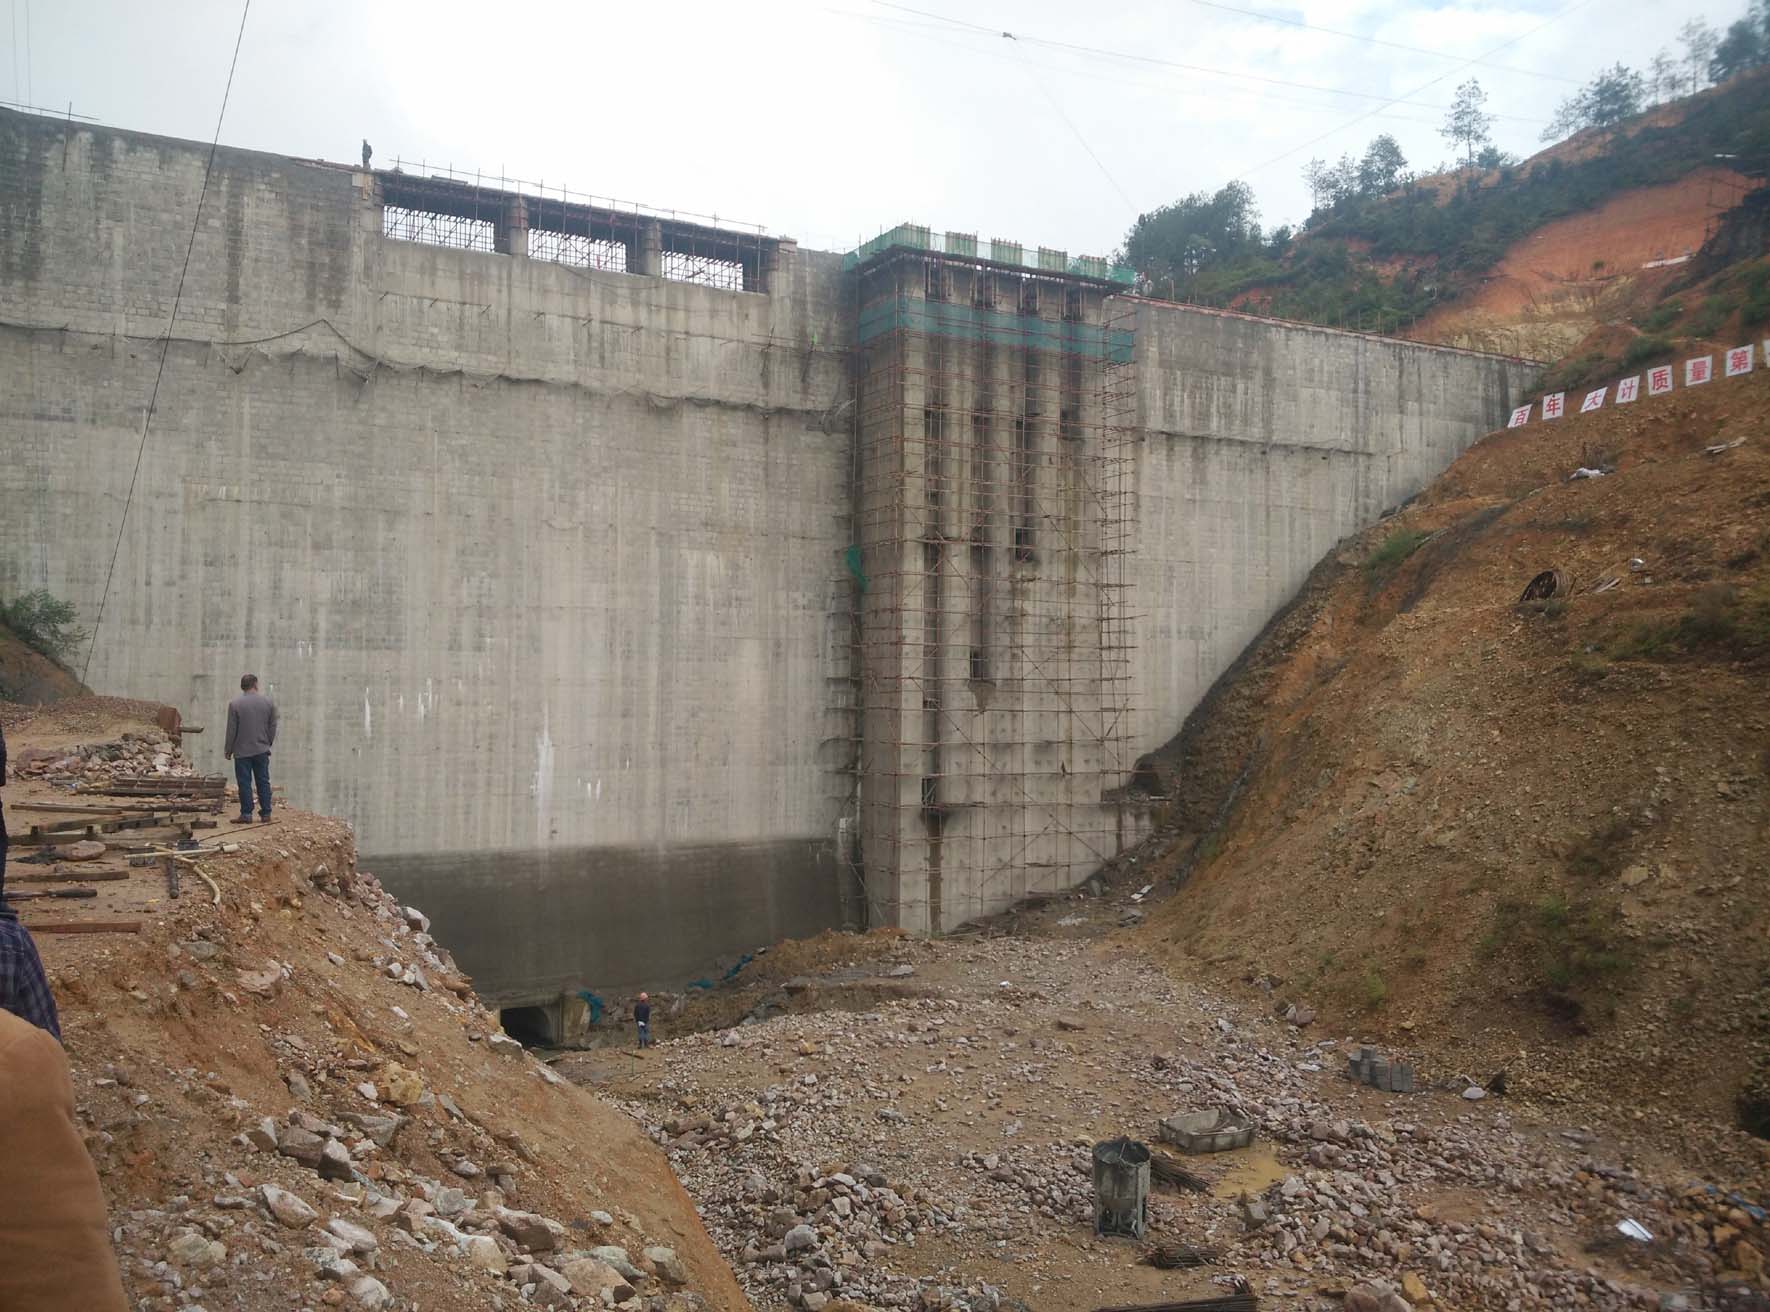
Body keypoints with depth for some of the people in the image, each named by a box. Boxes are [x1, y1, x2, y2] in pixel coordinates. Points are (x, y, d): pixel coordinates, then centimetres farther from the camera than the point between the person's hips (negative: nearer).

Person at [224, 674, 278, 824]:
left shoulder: (235, 703, -8)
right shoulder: (268, 702, 1)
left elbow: (231, 730, -6)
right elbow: (273, 727, 6)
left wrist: (228, 750, 5)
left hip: (242, 751, -2)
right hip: (262, 750, 3)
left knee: (244, 783, 1)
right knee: (263, 782, 7)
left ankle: (246, 814, 0)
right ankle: (266, 813, 7)